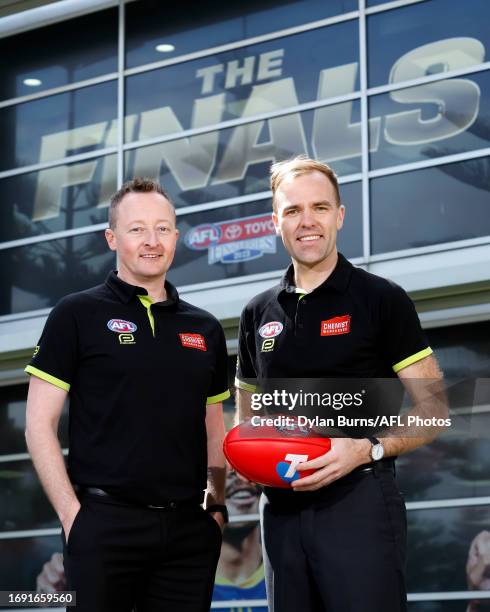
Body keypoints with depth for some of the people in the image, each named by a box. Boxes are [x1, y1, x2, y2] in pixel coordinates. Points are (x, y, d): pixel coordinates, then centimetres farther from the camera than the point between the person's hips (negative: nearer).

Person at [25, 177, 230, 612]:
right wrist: (72, 514, -9)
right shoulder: (77, 315, 1)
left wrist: (217, 505, 8)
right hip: (105, 523, -4)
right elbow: (40, 425, -2)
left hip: (189, 528, 4)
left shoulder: (205, 329, 13)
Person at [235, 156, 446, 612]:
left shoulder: (381, 300, -2)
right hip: (281, 507, 5)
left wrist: (366, 450, -19)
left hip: (358, 500, -5)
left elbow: (432, 412, -4)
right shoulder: (258, 313, 12)